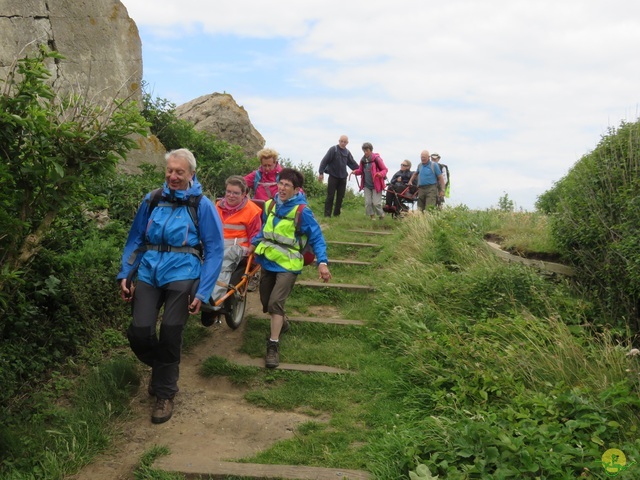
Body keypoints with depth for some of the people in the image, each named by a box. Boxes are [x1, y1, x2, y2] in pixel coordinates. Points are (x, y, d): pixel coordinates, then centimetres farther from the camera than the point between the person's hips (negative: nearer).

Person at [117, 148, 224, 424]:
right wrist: (125, 275, 4)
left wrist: (203, 292, -7)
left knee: (170, 335, -5)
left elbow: (214, 251, -1)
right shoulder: (152, 200, 7)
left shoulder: (202, 206, -1)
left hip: (181, 275, -2)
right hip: (149, 273, 3)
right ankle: (161, 367, 25)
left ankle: (165, 394, 19)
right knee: (139, 332, -10)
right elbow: (135, 239, 14)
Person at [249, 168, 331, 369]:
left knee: (275, 303, -17)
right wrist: (252, 245, 3)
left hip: (288, 265, -6)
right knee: (266, 302, 16)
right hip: (268, 262, 6)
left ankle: (273, 346, -8)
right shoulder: (270, 205, 0)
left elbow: (316, 238, -14)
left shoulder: (302, 211, -17)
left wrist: (322, 262, -25)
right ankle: (281, 324, 47)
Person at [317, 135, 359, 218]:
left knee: (340, 197, 7)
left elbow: (353, 164, 15)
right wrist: (321, 173, -17)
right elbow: (325, 161, -11)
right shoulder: (333, 149, -8)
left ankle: (337, 213, 16)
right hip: (333, 176, -5)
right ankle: (327, 214, -2)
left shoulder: (347, 152, 8)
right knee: (330, 196, -4)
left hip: (343, 177, 5)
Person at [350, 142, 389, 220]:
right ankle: (372, 216, 17)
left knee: (376, 202, -5)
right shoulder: (363, 160, 3)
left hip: (376, 185, -5)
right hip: (367, 185, 5)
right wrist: (355, 171, -5)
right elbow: (361, 170, 17)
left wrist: (381, 174, -29)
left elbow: (385, 169, -7)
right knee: (367, 202, 1)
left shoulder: (377, 159, -12)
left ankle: (381, 216, 18)